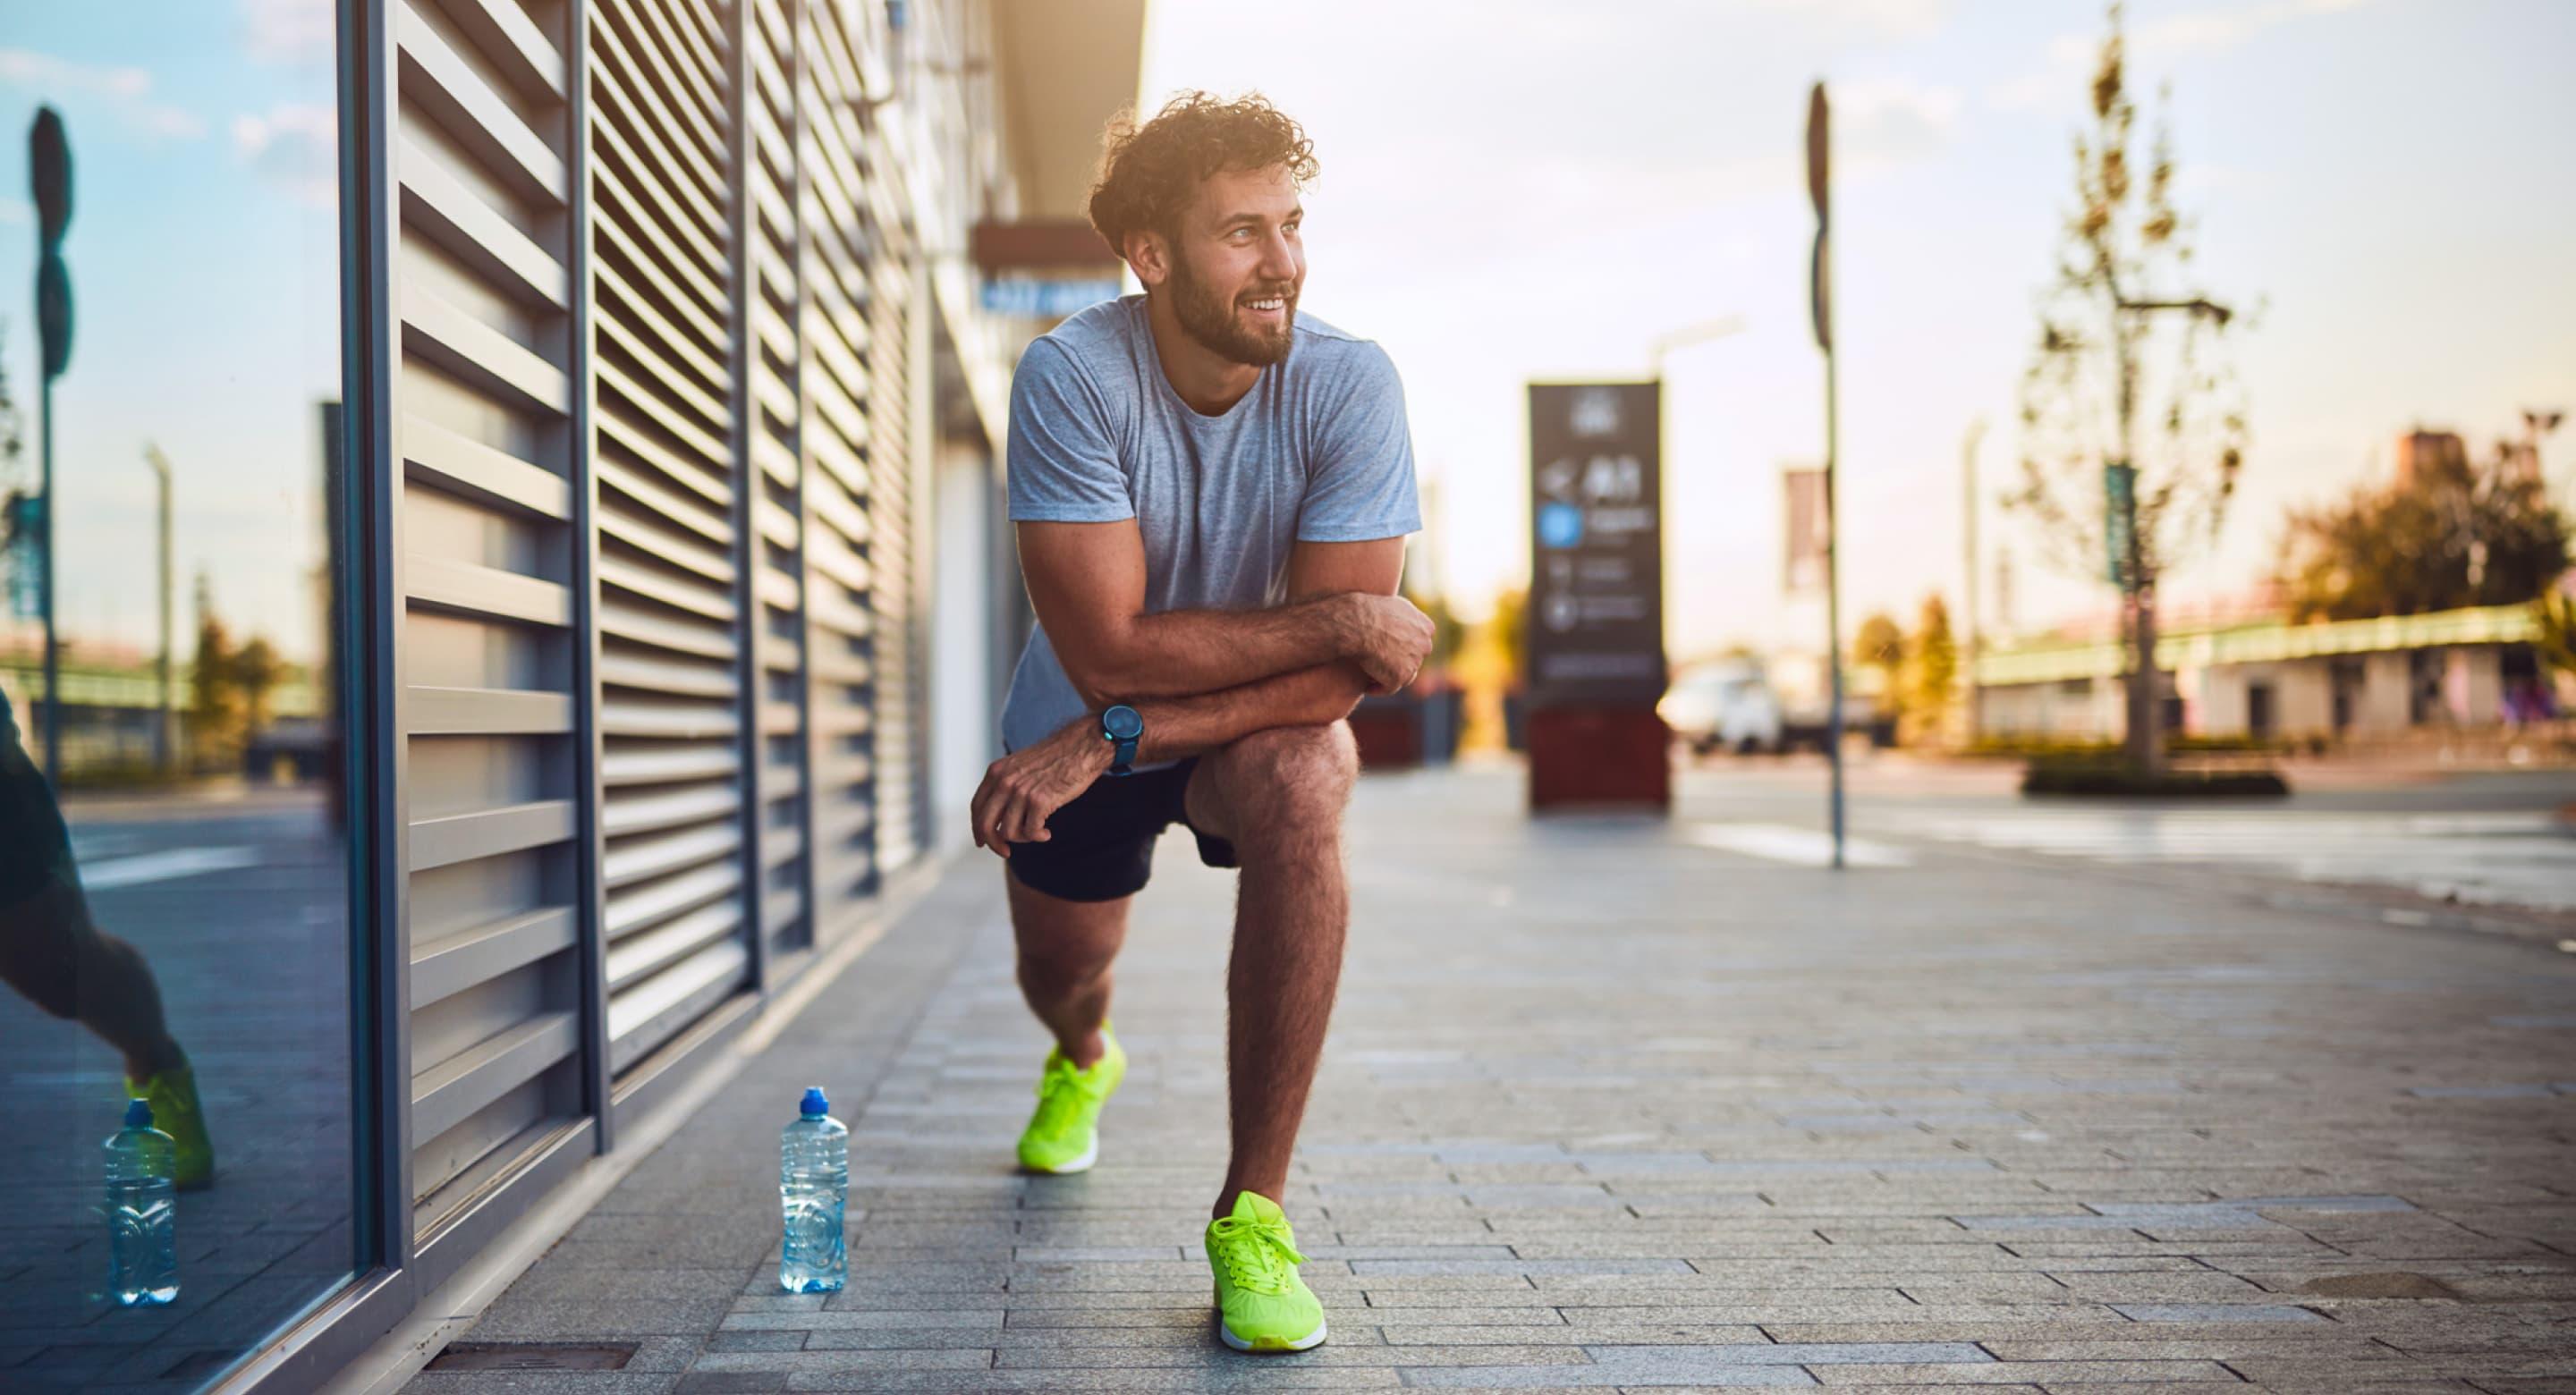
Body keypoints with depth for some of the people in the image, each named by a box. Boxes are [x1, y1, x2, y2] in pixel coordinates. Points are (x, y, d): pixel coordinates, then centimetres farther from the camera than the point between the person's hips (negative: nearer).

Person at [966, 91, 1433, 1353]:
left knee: (1301, 788, -34)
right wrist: (1339, 622, -31)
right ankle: (1082, 1062, 61)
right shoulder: (1072, 378, -28)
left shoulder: (1347, 384, -26)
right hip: (1078, 726, 1)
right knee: (1062, 977, 16)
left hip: (1259, 721, -1)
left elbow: (1339, 681, -28)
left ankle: (1253, 1214, -23)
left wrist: (1108, 740, -32)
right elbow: (1107, 651, -32)